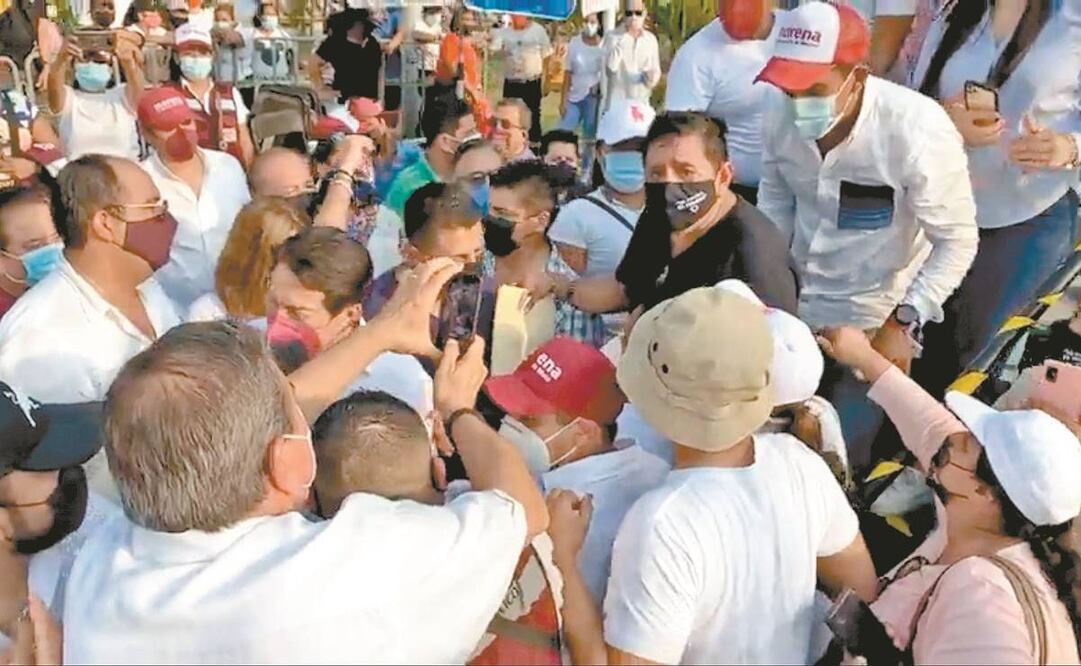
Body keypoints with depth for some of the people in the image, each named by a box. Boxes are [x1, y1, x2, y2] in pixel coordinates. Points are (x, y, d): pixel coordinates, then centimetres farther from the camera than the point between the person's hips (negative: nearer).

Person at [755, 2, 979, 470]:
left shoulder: (918, 130, -26)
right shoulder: (783, 114, -13)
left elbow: (958, 239, -18)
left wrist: (903, 324, -23)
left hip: (876, 320, -4)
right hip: (795, 304, 4)